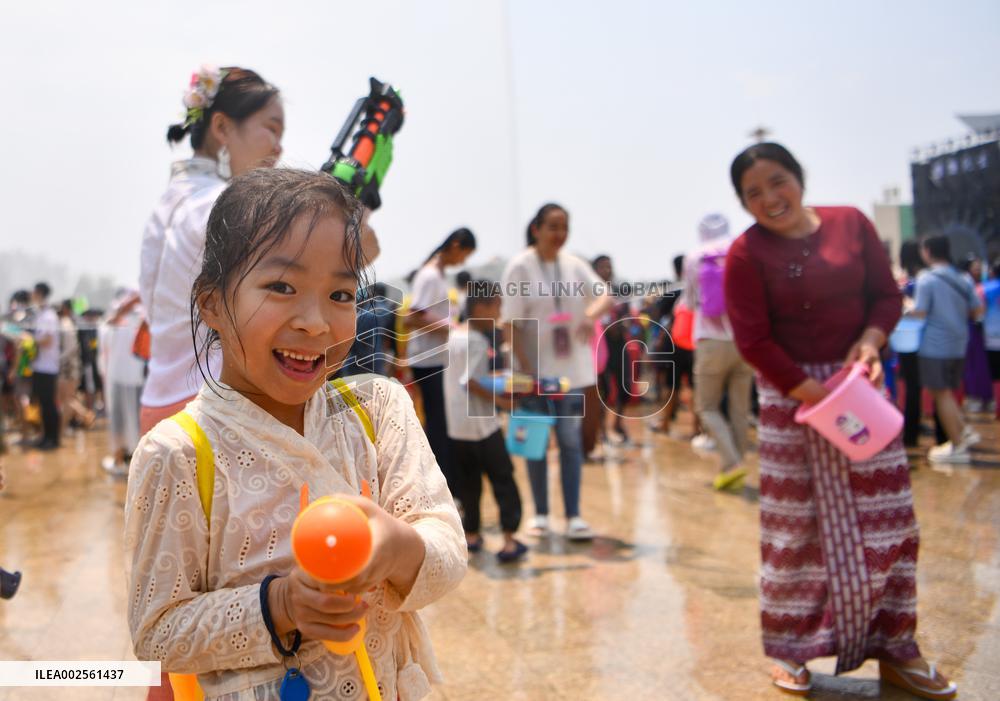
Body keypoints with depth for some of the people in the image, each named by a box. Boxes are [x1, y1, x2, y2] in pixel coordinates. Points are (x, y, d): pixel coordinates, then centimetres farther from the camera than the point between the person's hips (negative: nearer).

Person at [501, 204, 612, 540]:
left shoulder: (575, 265, 4)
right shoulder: (520, 267, -7)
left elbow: (606, 296, -1)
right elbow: (512, 323, -10)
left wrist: (591, 314, -24)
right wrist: (524, 366, -16)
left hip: (572, 369, 3)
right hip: (536, 369, -3)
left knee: (571, 440, 3)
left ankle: (573, 515, 8)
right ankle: (540, 513, 19)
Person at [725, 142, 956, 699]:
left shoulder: (851, 223, 2)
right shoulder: (747, 254, -9)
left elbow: (888, 294, 7)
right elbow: (753, 341, -12)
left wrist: (870, 342, -13)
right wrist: (815, 394, -18)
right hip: (791, 394, -3)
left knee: (888, 518, 7)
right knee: (797, 526, 2)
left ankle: (894, 647, 22)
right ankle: (790, 650, 18)